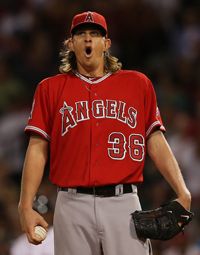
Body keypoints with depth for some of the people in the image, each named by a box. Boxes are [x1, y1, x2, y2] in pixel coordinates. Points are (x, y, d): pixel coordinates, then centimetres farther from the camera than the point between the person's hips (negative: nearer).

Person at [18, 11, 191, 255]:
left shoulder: (138, 84, 14)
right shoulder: (50, 88, 12)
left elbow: (156, 142, 9)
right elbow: (37, 149, 7)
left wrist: (183, 193, -4)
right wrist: (26, 206, -3)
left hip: (124, 203, 0)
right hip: (72, 205, 0)